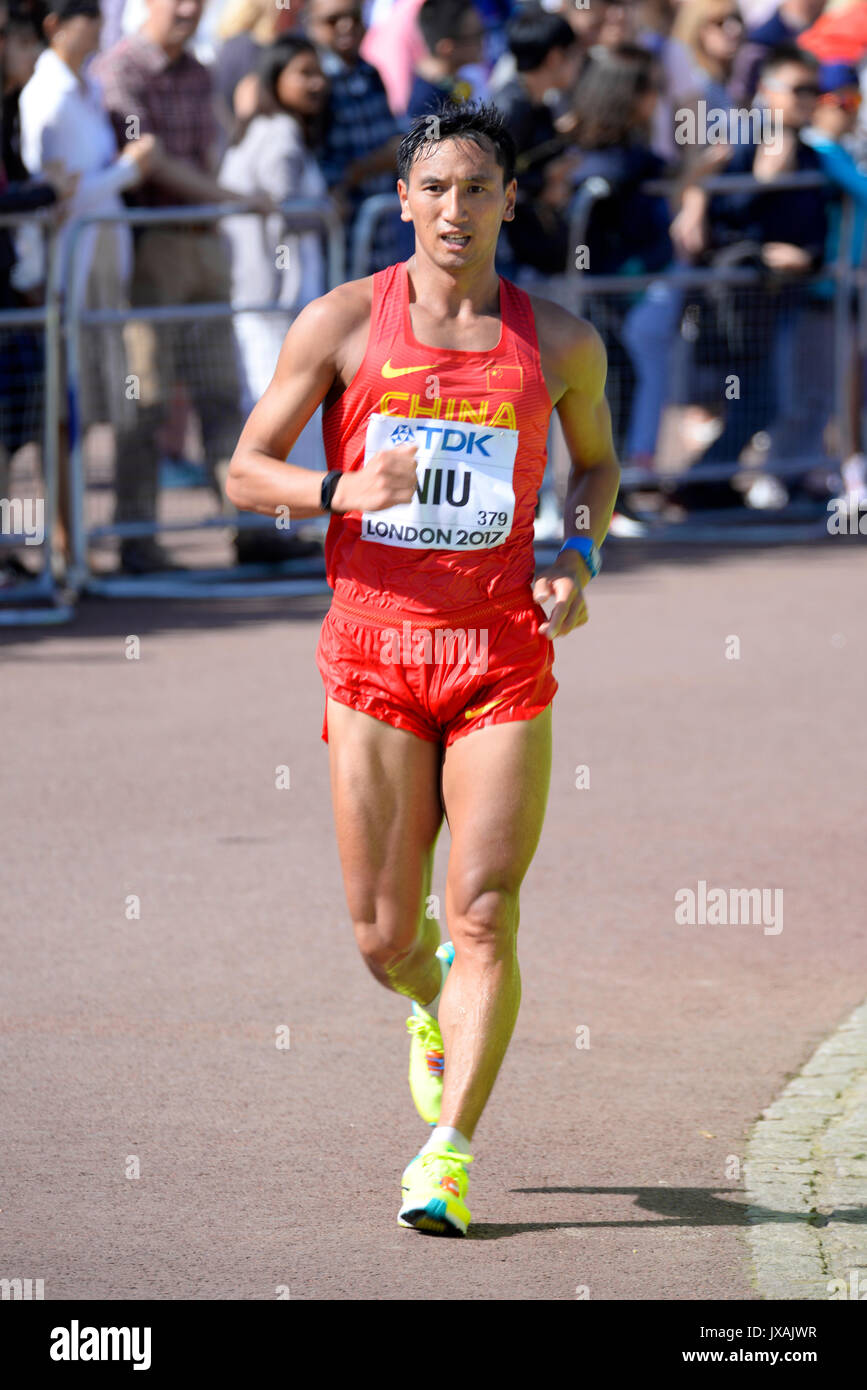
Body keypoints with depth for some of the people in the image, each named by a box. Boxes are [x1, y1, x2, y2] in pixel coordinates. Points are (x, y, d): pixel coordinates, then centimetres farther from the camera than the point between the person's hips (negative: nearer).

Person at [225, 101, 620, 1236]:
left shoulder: (558, 342, 5)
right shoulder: (342, 325, 0)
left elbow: (596, 461, 21)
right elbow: (246, 470, 3)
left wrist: (580, 553, 1)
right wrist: (344, 489, -17)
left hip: (503, 655, 0)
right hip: (375, 648, 0)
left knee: (485, 919, -10)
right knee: (384, 939, 3)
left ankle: (447, 1155, -3)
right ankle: (434, 1005, 39)